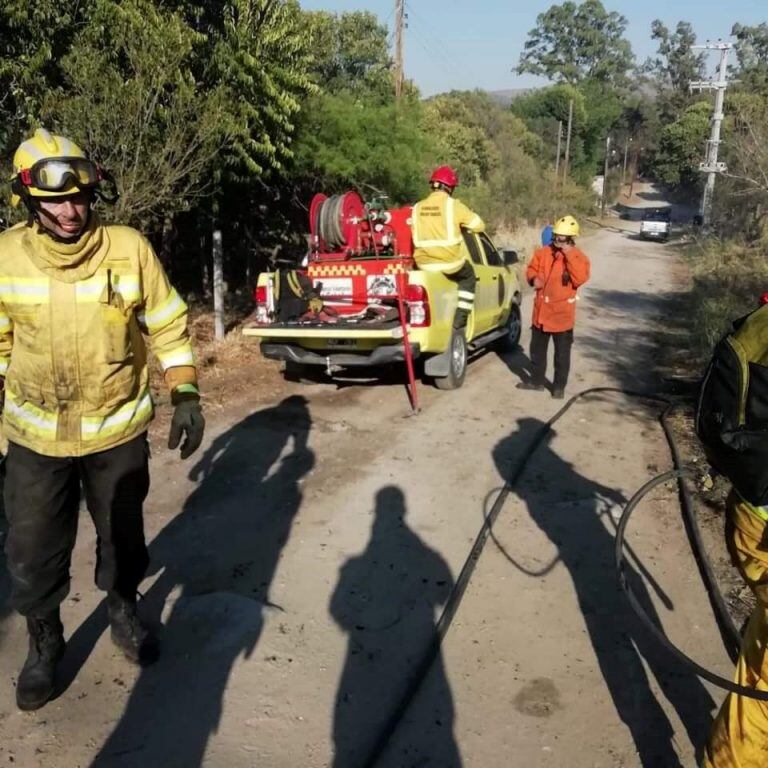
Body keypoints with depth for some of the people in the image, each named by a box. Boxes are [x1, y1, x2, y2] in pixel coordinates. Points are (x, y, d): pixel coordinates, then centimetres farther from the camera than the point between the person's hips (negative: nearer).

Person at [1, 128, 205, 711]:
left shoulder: (129, 249, -12)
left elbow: (168, 327, -3)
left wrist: (187, 396, -9)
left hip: (119, 428, 0)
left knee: (122, 533, 18)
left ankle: (124, 612, 45)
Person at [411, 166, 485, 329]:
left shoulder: (418, 207, 7)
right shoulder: (453, 205, -5)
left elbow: (414, 233, 8)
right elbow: (479, 225, 2)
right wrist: (461, 222, 21)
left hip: (423, 263, 4)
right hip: (449, 262, -4)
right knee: (468, 277, 26)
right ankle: (459, 319, 18)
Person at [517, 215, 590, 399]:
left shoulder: (579, 257, -9)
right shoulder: (543, 252, 2)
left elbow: (580, 279, -22)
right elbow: (531, 269, 12)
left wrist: (570, 256, -25)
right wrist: (534, 278, -11)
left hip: (562, 314, -4)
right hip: (541, 311, 4)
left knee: (562, 353, 6)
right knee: (537, 349, 16)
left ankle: (559, 386, 19)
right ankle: (537, 380, 31)